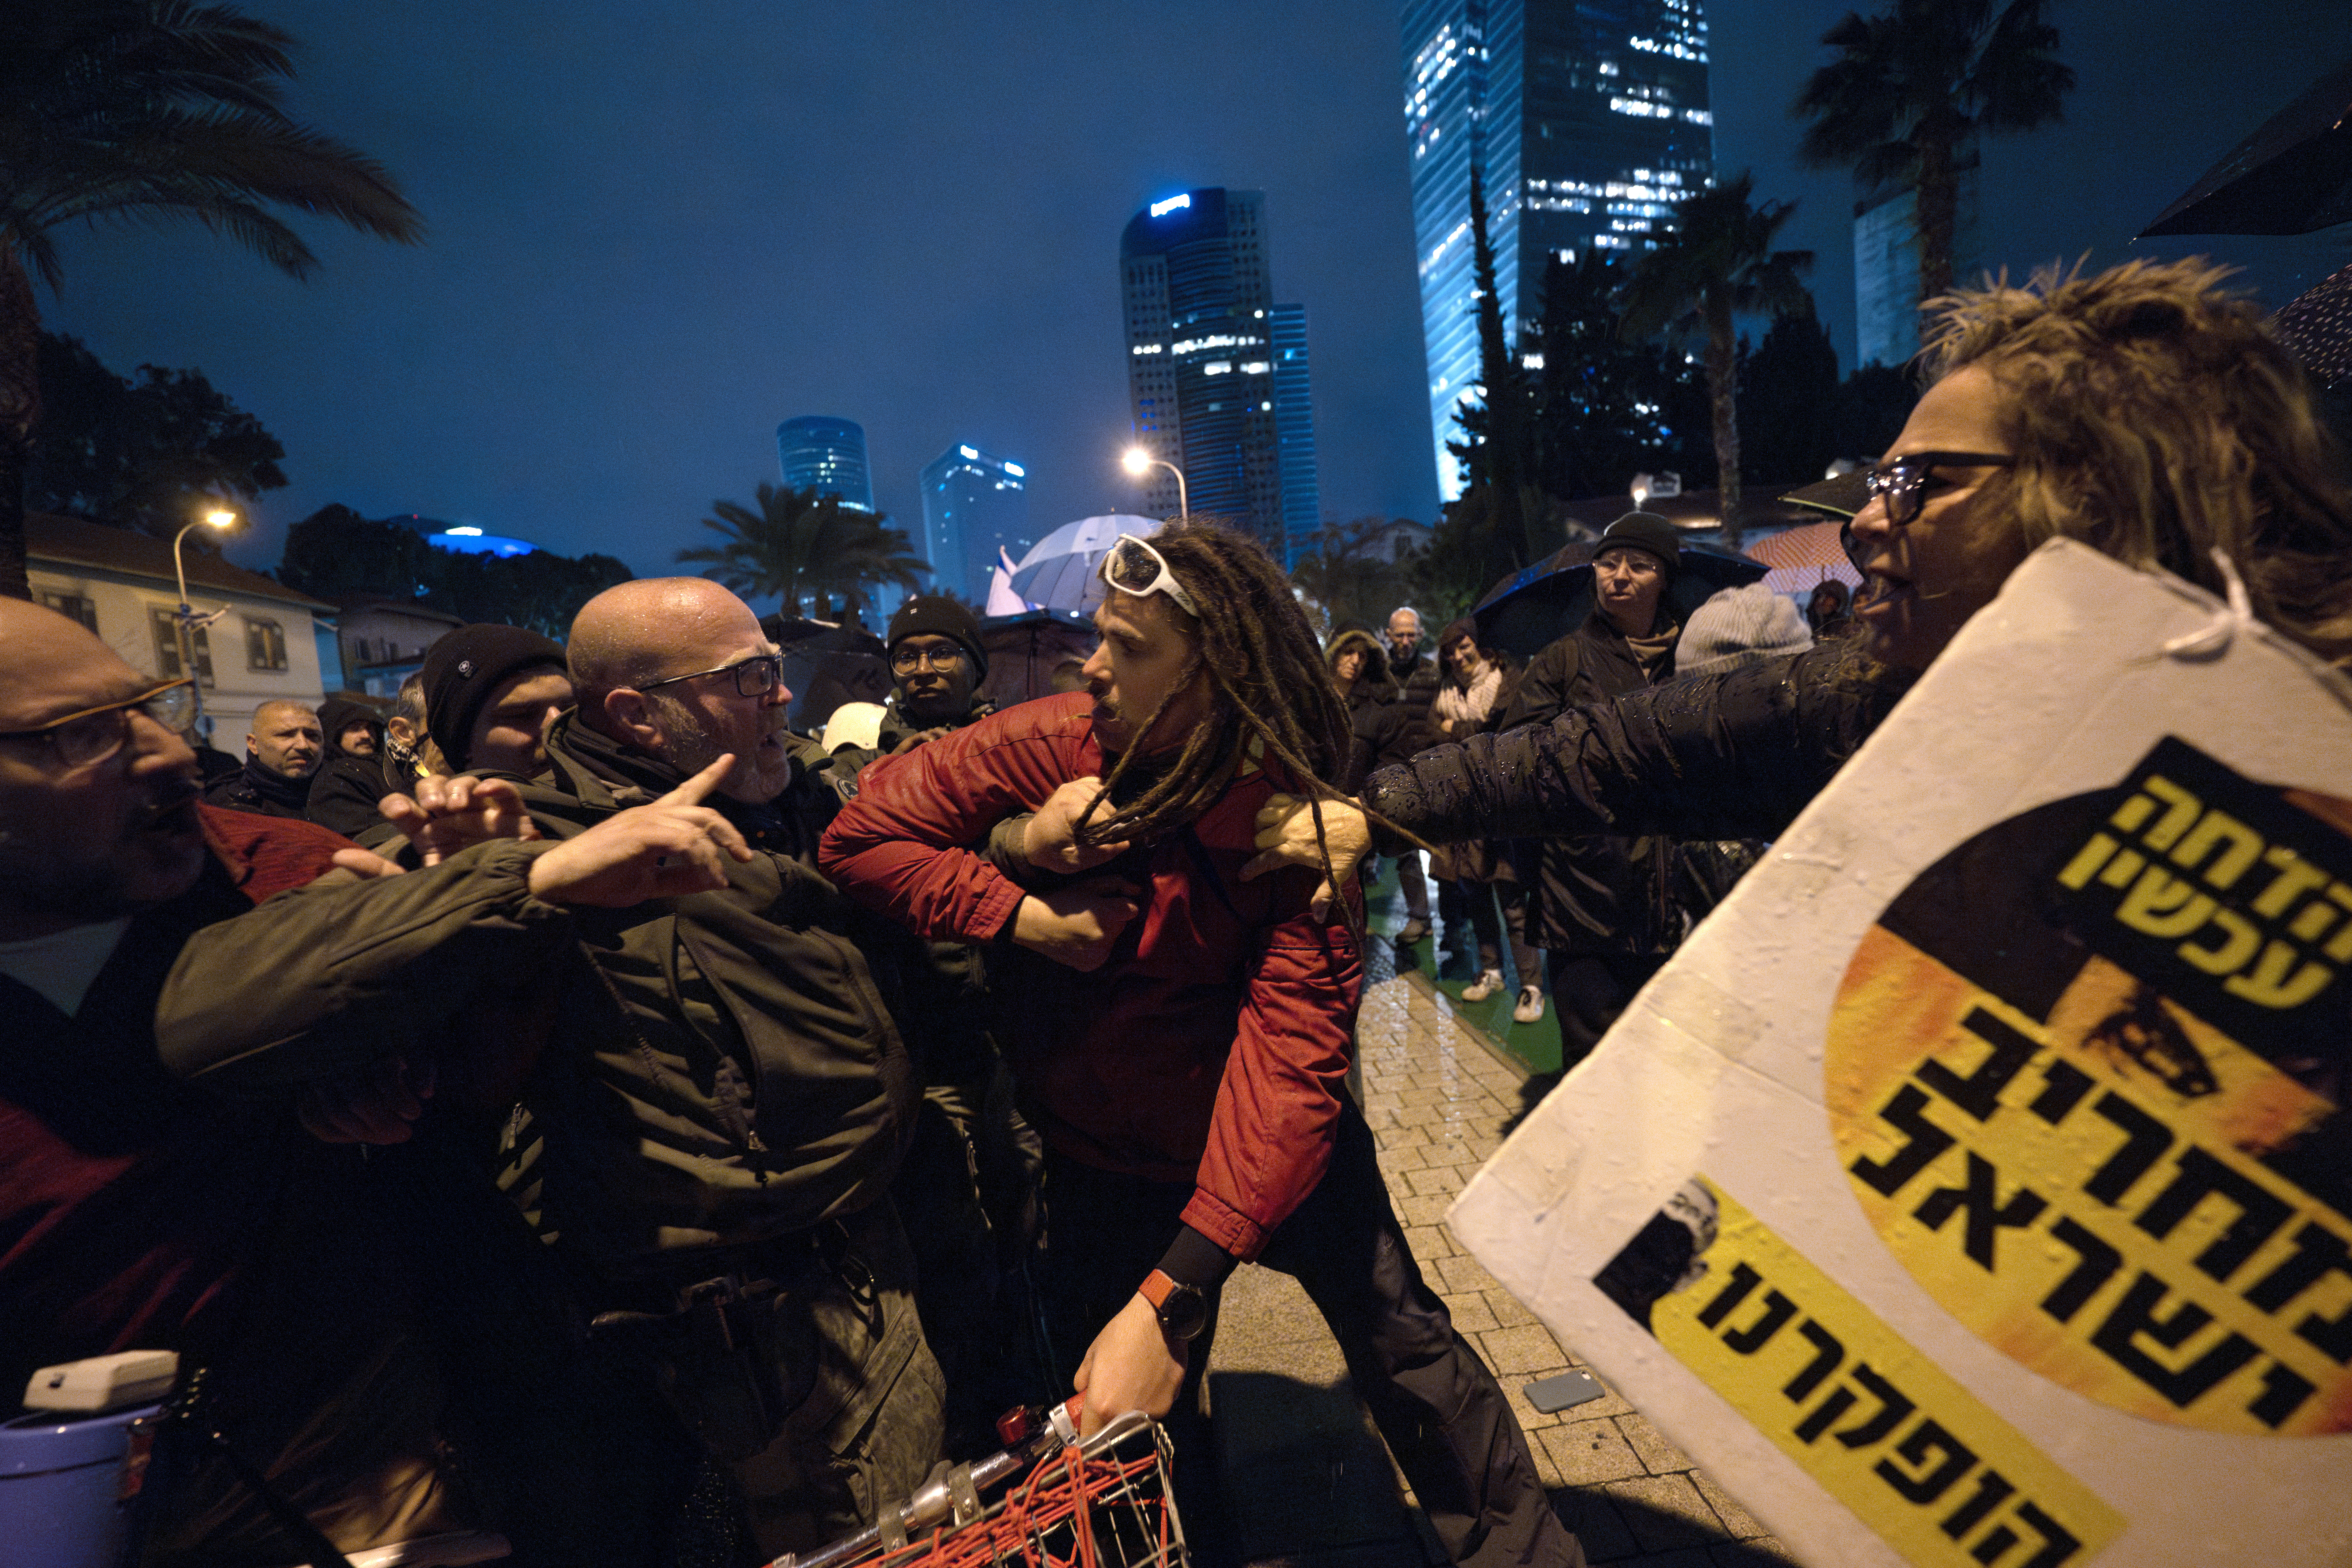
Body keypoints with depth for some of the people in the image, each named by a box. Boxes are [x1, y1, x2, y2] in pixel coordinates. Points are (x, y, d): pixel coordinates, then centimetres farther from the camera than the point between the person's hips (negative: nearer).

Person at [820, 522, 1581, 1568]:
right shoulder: (1049, 748, -18)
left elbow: (1290, 1050, -32)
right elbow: (863, 835, -10)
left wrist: (1173, 1293, -39)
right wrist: (1018, 910, -23)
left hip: (1271, 1139, -1)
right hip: (1105, 1156, 2)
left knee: (1401, 1340, 10)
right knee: (1132, 1436, 18)